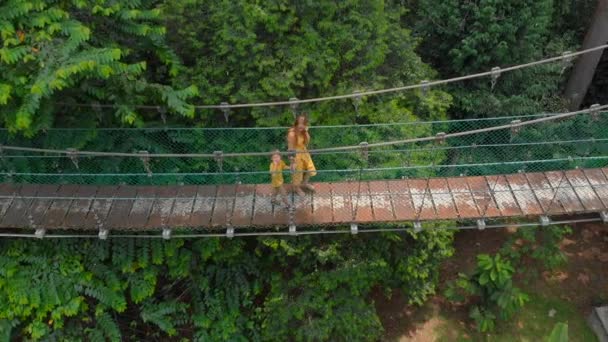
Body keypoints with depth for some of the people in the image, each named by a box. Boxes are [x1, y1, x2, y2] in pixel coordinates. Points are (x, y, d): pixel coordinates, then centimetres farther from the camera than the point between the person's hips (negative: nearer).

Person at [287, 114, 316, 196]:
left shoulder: (303, 131, -11)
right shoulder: (292, 134, -32)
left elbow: (307, 142, -4)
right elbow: (290, 149, -24)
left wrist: (306, 132, -20)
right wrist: (293, 162, -19)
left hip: (304, 152, 7)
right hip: (296, 155, -7)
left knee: (311, 169, 22)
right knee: (297, 173, 17)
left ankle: (304, 184, 51)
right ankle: (297, 188, 48)